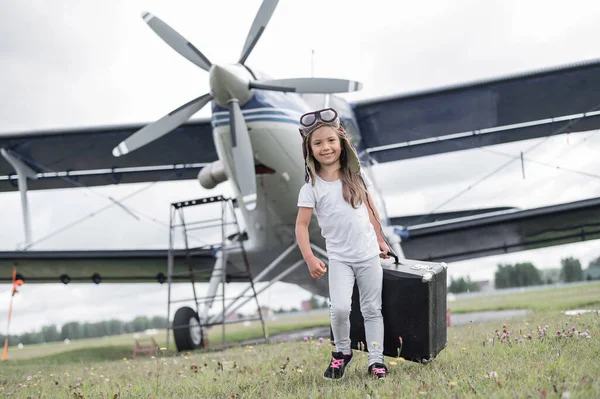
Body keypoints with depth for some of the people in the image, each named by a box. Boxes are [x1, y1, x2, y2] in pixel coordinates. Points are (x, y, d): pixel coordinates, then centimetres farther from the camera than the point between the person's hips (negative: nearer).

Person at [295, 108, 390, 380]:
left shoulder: (356, 175, 1)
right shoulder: (311, 187, -9)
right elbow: (301, 225, -11)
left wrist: (380, 239, 17)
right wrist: (309, 258, -22)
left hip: (369, 255, 3)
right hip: (339, 258, -3)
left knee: (372, 309, 7)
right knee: (339, 308, -16)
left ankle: (376, 360, 18)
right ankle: (342, 352, 10)